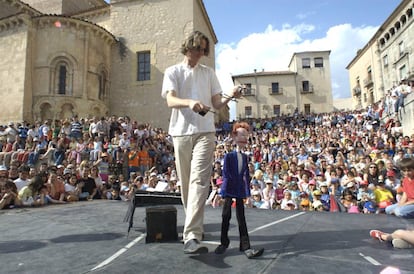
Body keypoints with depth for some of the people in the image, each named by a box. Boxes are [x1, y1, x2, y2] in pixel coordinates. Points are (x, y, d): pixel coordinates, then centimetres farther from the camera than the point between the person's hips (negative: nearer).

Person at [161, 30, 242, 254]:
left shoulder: (208, 73, 17)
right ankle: (193, 226, 26)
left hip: (205, 131, 0)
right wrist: (190, 102, -28)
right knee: (186, 182, 7)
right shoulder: (173, 72, 10)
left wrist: (230, 97, -10)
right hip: (181, 131, 0)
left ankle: (192, 236, -15)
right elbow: (171, 101, -7)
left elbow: (217, 104, 12)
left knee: (199, 180, -13)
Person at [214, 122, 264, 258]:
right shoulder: (229, 156, -8)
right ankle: (224, 243, 23)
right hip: (229, 190, -4)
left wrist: (248, 192, 9)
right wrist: (224, 192, -12)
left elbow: (247, 175, 11)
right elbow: (226, 175, -9)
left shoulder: (245, 157, 7)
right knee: (226, 216, 5)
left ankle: (246, 246, 10)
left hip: (241, 191, 4)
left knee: (241, 218, 6)